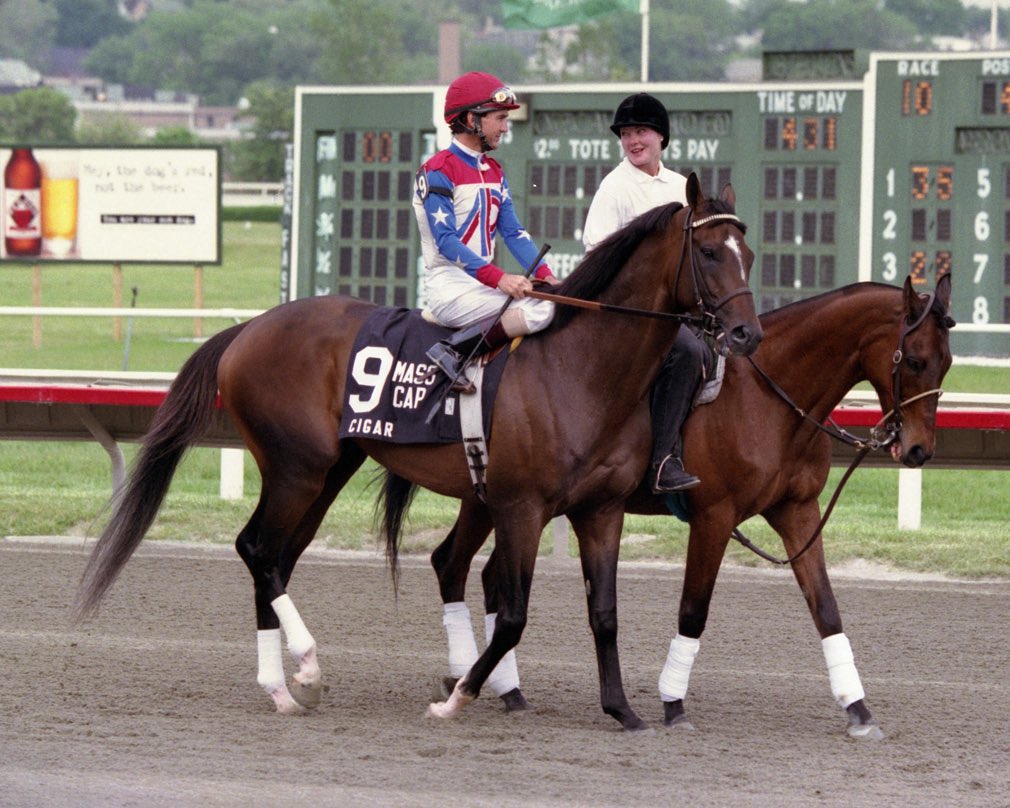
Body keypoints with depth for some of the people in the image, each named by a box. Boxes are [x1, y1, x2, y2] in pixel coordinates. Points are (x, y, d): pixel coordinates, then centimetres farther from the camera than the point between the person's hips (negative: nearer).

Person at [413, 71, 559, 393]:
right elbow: (445, 240, -18)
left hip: (483, 285, 9)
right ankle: (453, 352, -21)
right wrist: (498, 278, -29)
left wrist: (545, 275, -7)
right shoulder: (438, 171, -9)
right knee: (540, 308, -25)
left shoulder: (494, 173, 18)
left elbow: (514, 233, 11)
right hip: (450, 288, -9)